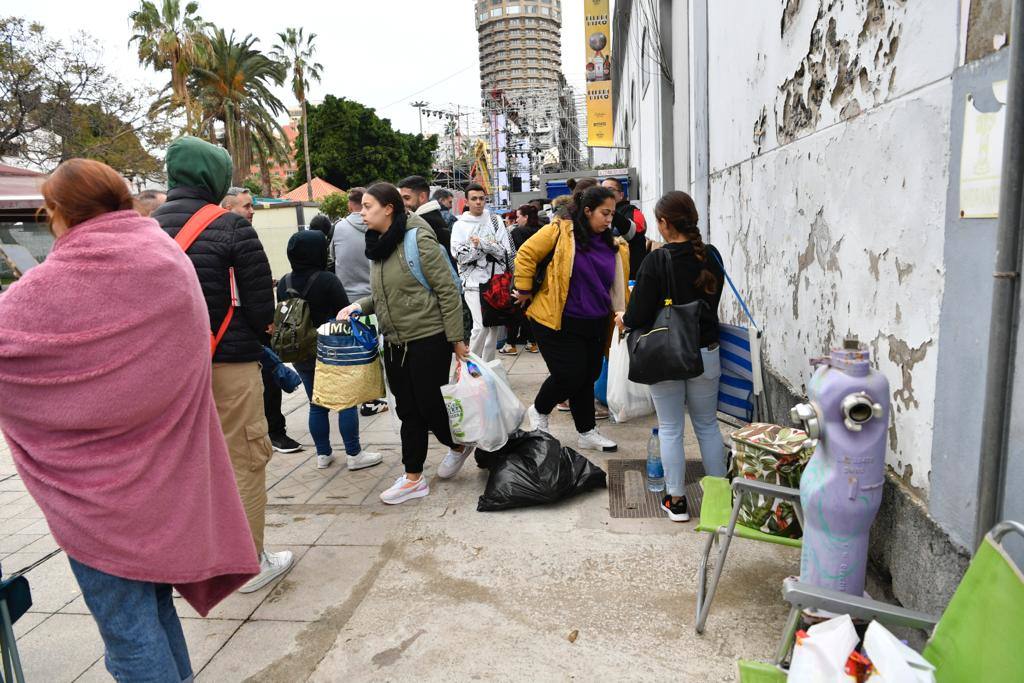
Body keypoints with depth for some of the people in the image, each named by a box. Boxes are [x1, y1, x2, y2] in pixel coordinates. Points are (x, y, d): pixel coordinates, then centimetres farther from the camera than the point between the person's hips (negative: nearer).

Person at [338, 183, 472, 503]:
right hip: (395, 342, 8)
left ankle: (459, 445, 33)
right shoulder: (378, 246, 10)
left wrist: (456, 340, -15)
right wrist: (359, 305, 2)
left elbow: (448, 291, -15)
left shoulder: (418, 241, -15)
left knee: (429, 405, 2)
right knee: (408, 410, 12)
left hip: (428, 340, -8)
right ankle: (413, 478, 22)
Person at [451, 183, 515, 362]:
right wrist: (477, 247, -15)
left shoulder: (495, 221, 7)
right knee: (481, 326, -15)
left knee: (495, 326, 9)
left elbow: (506, 251, -2)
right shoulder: (460, 225, 4)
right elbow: (459, 256, -5)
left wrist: (483, 244, -13)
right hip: (474, 282, -3)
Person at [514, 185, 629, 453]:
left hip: (595, 325, 6)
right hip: (559, 323, -6)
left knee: (588, 376, 12)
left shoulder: (613, 246, 8)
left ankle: (587, 433, 26)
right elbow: (526, 254, -8)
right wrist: (525, 291, -7)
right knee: (570, 376, -4)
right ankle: (539, 411, 25)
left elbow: (618, 286, 15)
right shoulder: (560, 231, -11)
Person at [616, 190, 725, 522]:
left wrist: (623, 320, 5)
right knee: (708, 425, 17)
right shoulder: (711, 256, -2)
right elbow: (712, 300, 10)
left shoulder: (655, 262, -17)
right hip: (706, 352, 4)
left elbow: (639, 315, -16)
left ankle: (676, 500, 18)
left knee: (670, 429, 9)